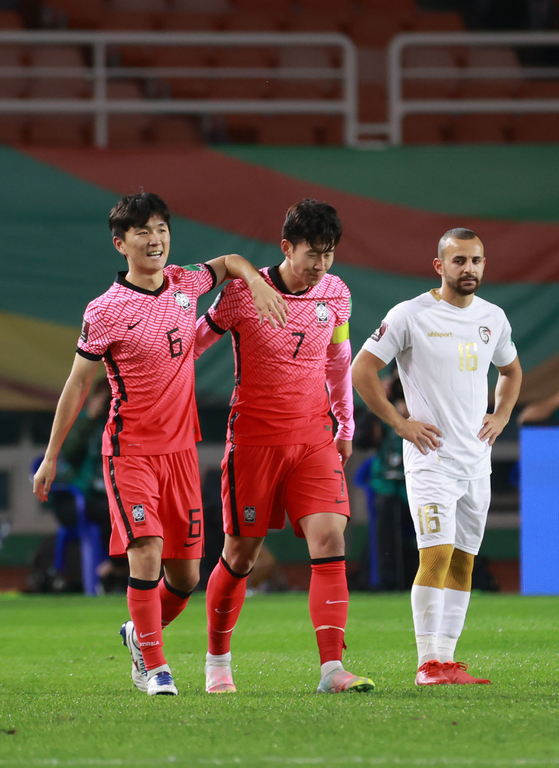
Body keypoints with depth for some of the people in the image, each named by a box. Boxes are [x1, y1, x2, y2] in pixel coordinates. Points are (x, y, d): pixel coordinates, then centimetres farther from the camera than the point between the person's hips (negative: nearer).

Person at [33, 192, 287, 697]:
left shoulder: (185, 285, 3)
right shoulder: (106, 311, -11)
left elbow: (230, 263, 25)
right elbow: (77, 385, -3)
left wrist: (256, 282, 3)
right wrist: (51, 457, -1)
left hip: (181, 448, 5)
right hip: (130, 450, -5)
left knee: (185, 576, 6)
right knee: (146, 553, -18)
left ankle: (140, 633, 34)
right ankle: (154, 667, -7)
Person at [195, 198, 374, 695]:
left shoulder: (336, 295, 2)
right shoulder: (244, 292, -11)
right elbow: (196, 342, 2)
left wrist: (346, 427, 23)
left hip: (314, 439, 3)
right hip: (254, 439, -3)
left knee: (330, 538, -14)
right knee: (242, 553, 4)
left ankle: (332, 669, -18)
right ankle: (218, 659, 27)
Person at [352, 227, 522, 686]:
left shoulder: (493, 318, 10)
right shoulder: (410, 316, -8)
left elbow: (511, 370, 28)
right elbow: (362, 371, -5)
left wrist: (501, 416, 13)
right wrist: (399, 423, -8)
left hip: (477, 458, 6)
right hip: (431, 455, -6)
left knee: (463, 560, 6)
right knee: (437, 553, -16)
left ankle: (447, 661, 10)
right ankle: (428, 663, -15)